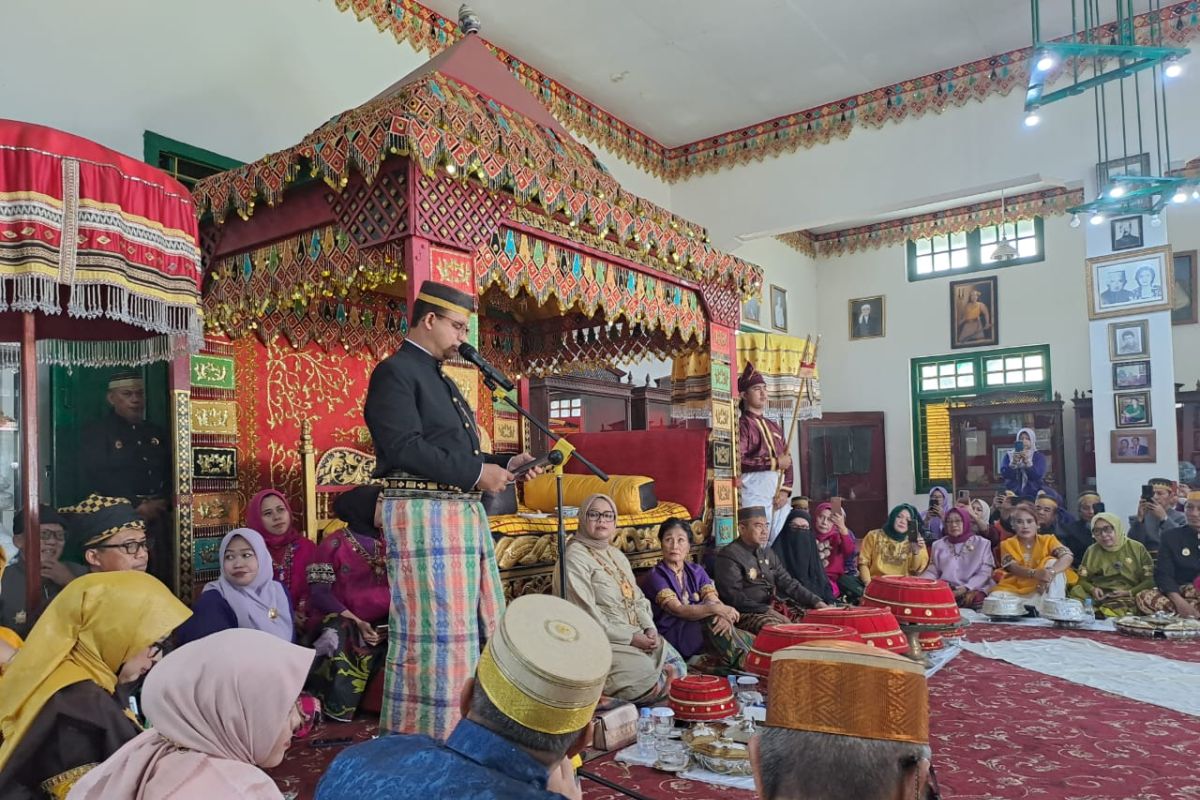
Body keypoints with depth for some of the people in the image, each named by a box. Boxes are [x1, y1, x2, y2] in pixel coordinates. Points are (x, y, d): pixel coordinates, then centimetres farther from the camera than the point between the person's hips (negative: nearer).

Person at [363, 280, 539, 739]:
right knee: (436, 631, -6)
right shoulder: (395, 372, -7)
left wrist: (502, 465, 10)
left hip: (464, 513, 10)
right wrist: (476, 472, -16)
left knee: (479, 625, 14)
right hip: (423, 514, -10)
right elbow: (405, 448, -19)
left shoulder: (440, 379, 23)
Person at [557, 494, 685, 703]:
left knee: (677, 666, -6)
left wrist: (649, 628, -3)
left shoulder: (617, 555, 17)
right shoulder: (575, 558, -11)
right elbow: (586, 615, -17)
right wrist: (630, 637, -16)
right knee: (646, 677, -25)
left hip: (637, 634, 8)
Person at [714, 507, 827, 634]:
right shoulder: (729, 556, -10)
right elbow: (734, 598, -16)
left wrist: (816, 602, 3)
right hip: (748, 613, -8)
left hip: (775, 607, 8)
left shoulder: (766, 552, 16)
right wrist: (768, 611, -21)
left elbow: (788, 583, 16)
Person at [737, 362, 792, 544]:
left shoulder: (774, 426, 21)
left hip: (779, 498, 7)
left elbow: (787, 462, 18)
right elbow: (737, 462, -15)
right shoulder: (741, 425, -2)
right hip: (754, 496, -7)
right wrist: (775, 463, -11)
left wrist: (785, 491, 1)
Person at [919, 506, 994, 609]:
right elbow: (932, 572, 12)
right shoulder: (938, 545, 17)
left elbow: (984, 573, 0)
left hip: (973, 589, -2)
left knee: (972, 599, -37)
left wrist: (965, 588, -16)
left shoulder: (982, 543, 10)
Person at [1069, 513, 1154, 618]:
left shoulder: (1137, 548, 9)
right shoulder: (1091, 551, 16)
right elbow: (1082, 580, 15)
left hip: (1128, 600, -4)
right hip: (1098, 598, 4)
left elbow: (1150, 580, 6)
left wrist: (1129, 593, -8)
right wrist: (1092, 589, -7)